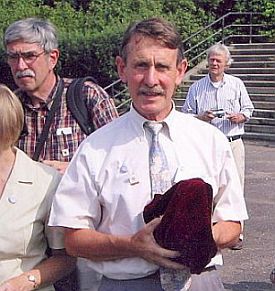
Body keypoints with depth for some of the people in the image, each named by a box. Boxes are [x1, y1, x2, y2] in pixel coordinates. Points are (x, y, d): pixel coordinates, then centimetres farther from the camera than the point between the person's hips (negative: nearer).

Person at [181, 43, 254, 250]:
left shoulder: (237, 84, 8)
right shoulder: (197, 88, 7)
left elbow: (248, 109, 13)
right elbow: (186, 114, 9)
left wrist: (240, 117, -8)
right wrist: (201, 117, -10)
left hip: (233, 143, 0)